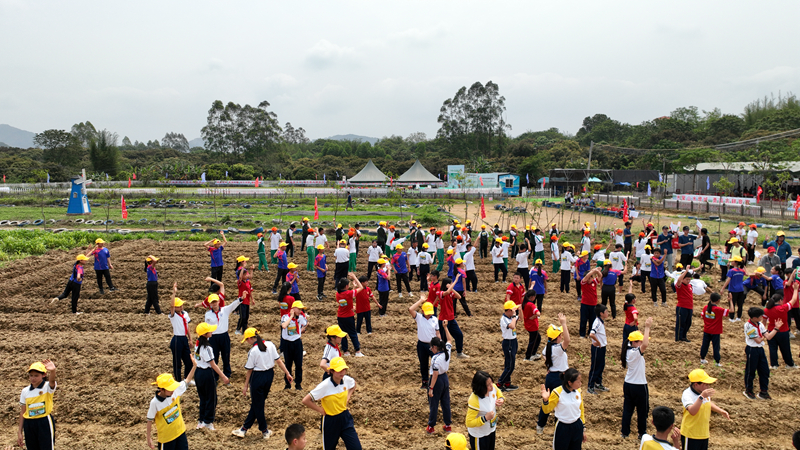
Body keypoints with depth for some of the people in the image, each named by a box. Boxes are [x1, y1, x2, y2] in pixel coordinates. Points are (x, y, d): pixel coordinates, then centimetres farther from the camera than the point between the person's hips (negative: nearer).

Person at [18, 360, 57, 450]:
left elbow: (52, 381, -32)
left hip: (44, 423, -4)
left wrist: (53, 371, -56)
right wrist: (19, 432, 9)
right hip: (29, 425, 4)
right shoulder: (25, 391, 6)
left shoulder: (48, 387, -6)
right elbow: (22, 412, 10)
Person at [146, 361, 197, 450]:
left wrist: (194, 366, -6)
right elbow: (150, 420, -14)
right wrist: (149, 438, -8)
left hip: (180, 431, 5)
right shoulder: (155, 402, -25)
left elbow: (187, 380, 1)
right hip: (166, 436, -5)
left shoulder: (175, 391, -14)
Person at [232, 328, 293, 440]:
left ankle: (265, 431, 19)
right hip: (270, 375, 7)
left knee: (257, 405, 11)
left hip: (258, 377, -7)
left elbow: (249, 370, -9)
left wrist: (246, 386, 1)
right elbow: (278, 360, 0)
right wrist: (287, 373, 6)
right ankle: (245, 428, 28)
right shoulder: (270, 345, -2)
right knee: (256, 403, 17)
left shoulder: (253, 351, -16)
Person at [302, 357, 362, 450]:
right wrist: (321, 410, -16)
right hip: (330, 421, -4)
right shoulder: (325, 385, -24)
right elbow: (305, 400, -24)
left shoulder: (346, 380, -9)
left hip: (345, 418, 4)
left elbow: (354, 384, 19)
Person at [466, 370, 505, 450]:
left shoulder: (492, 388, -18)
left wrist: (501, 399, -10)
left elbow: (498, 392, 10)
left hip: (491, 429, 7)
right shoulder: (474, 401, -37)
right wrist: (485, 418, -35)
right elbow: (469, 423, -31)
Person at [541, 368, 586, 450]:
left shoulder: (578, 391, -1)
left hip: (577, 427, 5)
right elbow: (547, 410, -12)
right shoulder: (557, 392, -17)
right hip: (562, 428, -4)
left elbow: (581, 410, 11)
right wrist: (545, 400, -33)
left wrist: (583, 429, 16)